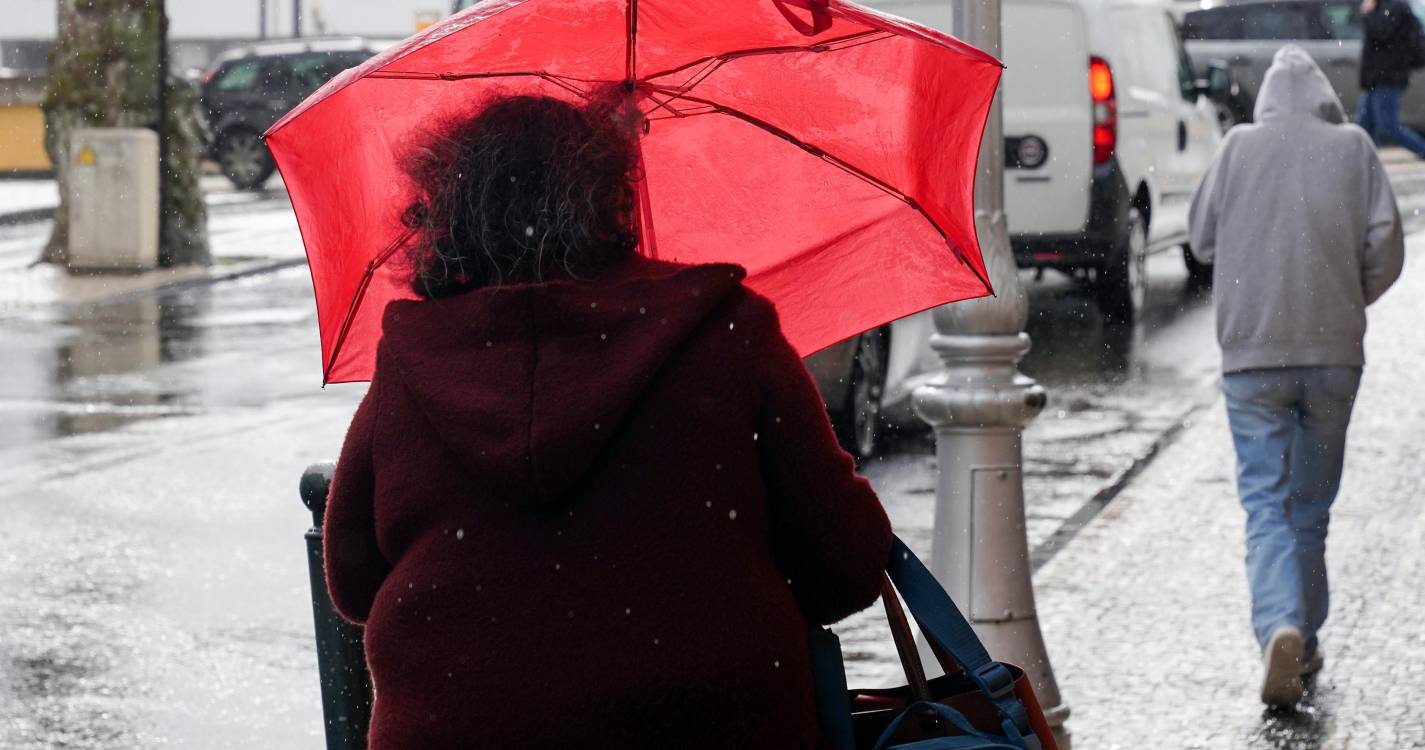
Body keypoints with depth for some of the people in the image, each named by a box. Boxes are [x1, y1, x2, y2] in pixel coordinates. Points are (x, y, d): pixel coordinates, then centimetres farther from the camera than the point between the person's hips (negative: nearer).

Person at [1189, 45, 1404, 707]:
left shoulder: (1239, 146, 3)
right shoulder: (1353, 146, 3)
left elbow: (1203, 239, 10)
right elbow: (1385, 245, -2)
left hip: (1251, 352, -1)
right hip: (1333, 351, 1)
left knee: (1266, 503, -3)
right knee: (1311, 503, 15)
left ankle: (1281, 628, -24)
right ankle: (1305, 641, 19)